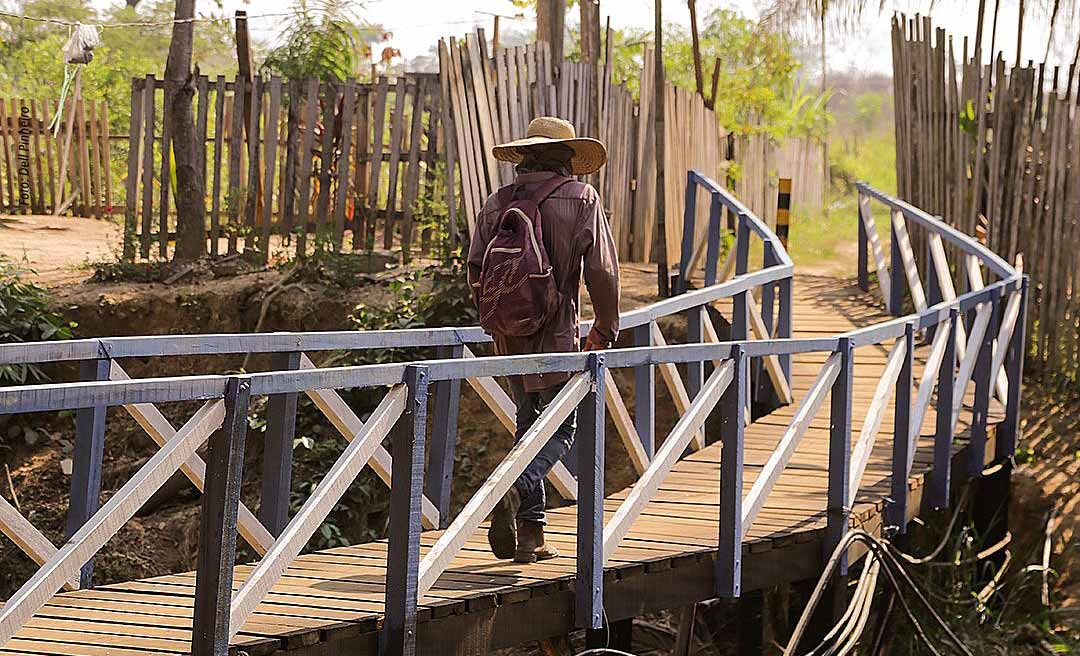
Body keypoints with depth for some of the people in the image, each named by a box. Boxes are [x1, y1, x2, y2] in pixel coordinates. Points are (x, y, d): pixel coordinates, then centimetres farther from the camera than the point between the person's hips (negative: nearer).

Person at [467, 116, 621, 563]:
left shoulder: (496, 203, 7)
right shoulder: (581, 199, -3)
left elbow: (476, 270, 5)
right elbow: (602, 270, -6)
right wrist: (605, 328, 6)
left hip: (509, 334, 5)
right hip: (555, 333, -5)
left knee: (529, 423, 15)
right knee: (560, 428, 3)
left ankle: (530, 532, 12)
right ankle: (515, 489, -23)